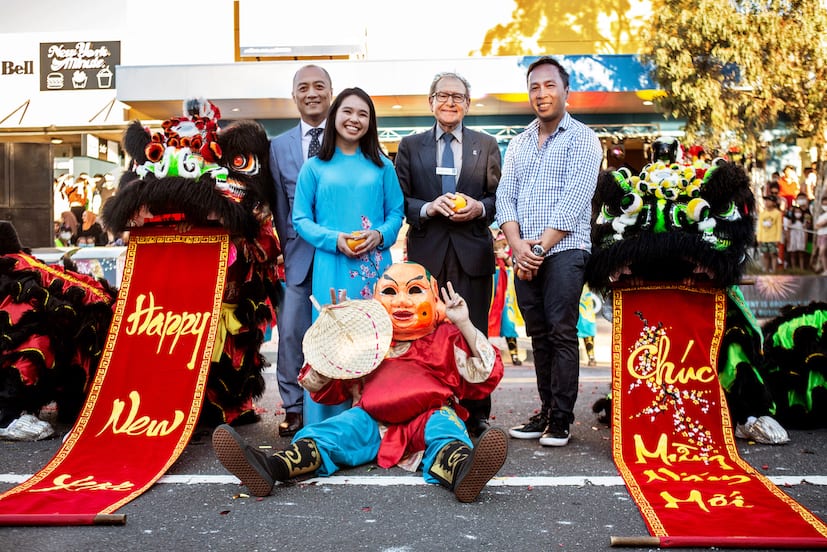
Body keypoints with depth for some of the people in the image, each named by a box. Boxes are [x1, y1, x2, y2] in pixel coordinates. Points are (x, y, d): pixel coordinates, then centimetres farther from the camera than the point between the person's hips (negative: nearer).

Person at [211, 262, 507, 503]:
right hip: (373, 419, 2)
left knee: (444, 427, -34)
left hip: (427, 418, -2)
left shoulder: (445, 339, 16)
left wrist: (465, 326, 0)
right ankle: (270, 467, -52)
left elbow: (485, 375, 8)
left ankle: (460, 471, -70)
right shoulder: (366, 341, 19)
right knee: (338, 428, -25)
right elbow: (320, 386, 19)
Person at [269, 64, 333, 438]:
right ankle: (294, 408, 13)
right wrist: (288, 248, 7)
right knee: (291, 331, 0)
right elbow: (280, 207, 13)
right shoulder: (279, 146, 12)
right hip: (300, 255, 3)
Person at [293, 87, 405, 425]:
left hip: (374, 267, 2)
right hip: (332, 268, -1)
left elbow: (396, 212, 10)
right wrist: (335, 239, -12)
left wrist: (380, 235, -10)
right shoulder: (315, 167, 7)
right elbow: (301, 218, 4)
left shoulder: (382, 166, 11)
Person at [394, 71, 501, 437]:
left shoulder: (486, 145, 12)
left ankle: (477, 416, 13)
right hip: (426, 254, 0)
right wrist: (428, 208, -12)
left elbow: (500, 197, 10)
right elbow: (399, 200, 7)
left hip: (473, 254, 0)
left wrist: (479, 208, -10)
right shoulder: (410, 146, 11)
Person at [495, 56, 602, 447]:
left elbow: (573, 202, -10)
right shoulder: (519, 143, 17)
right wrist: (517, 246, -7)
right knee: (539, 336, 8)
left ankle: (561, 420, 1)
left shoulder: (582, 139, 0)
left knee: (562, 333, -7)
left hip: (563, 251, -5)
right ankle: (546, 412, 17)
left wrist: (540, 247, -13)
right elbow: (505, 197, 9)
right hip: (525, 255, 5)